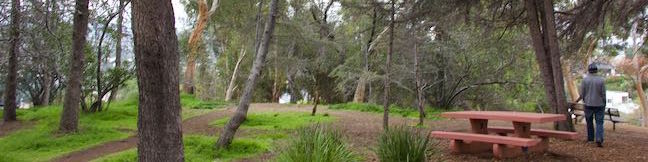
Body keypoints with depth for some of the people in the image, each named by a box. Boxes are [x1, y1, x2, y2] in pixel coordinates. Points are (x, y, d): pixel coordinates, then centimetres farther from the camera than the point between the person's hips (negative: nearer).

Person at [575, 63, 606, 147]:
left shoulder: (585, 79, -5)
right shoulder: (601, 80, -5)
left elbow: (582, 94, -3)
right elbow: (603, 94, -3)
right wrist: (604, 104, 9)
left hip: (588, 104, 1)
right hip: (599, 104, -1)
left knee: (589, 122, 14)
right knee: (599, 123, 1)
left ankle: (590, 138, 23)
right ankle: (599, 140, -12)